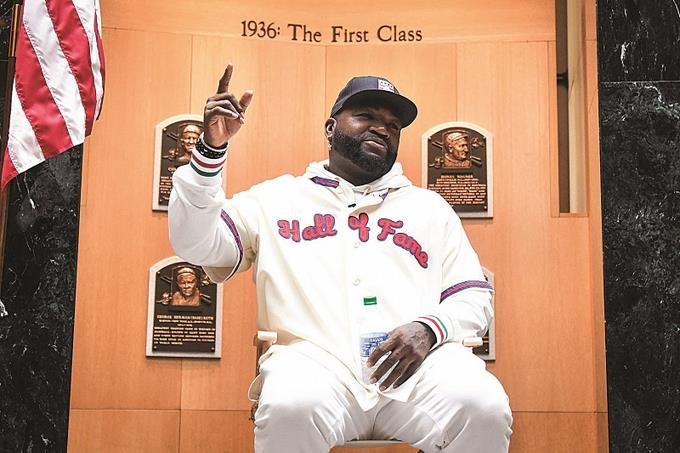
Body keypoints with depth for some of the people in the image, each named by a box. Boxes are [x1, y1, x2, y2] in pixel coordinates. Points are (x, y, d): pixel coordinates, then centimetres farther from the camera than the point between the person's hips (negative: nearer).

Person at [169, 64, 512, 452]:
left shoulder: (429, 207, 26)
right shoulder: (276, 198, 22)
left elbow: (475, 296, 19)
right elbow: (195, 244, 12)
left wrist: (429, 328, -5)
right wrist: (212, 149, -1)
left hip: (416, 362, 2)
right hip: (315, 358, -1)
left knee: (483, 407, -31)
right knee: (293, 409, -37)